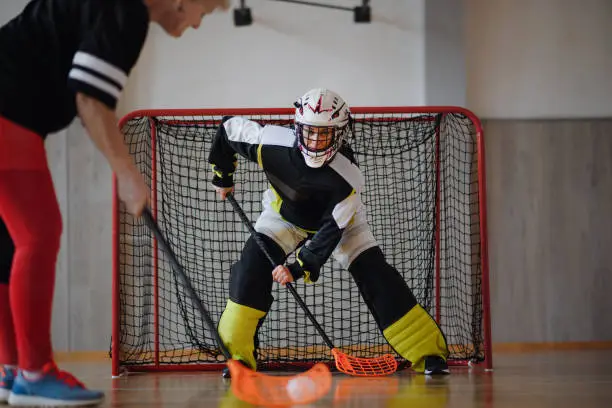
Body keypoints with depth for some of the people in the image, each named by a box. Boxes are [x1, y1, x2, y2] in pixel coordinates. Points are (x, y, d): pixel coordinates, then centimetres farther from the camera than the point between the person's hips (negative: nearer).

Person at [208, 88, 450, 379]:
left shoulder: (348, 178, -36)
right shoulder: (271, 143, -33)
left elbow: (331, 230, -33)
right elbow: (230, 126, -15)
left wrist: (300, 268, -41)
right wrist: (222, 176, -2)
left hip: (339, 220, -1)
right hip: (285, 215, 2)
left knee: (376, 276, -13)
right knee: (253, 265, -22)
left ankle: (430, 354, -8)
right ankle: (238, 355, -16)